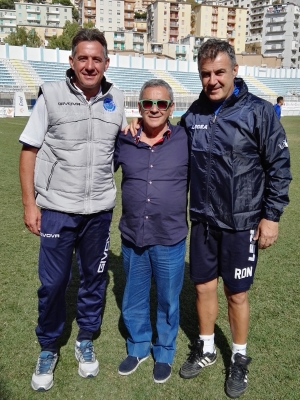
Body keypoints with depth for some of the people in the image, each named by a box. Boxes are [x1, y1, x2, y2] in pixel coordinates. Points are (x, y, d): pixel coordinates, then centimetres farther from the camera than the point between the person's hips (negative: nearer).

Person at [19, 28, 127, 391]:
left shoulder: (116, 100, 4)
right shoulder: (51, 95, -4)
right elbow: (29, 150, -3)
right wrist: (29, 203, -7)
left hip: (100, 210, 3)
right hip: (57, 209, -2)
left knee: (94, 279, 13)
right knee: (52, 283, 5)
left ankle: (86, 341, 35)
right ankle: (48, 350, 28)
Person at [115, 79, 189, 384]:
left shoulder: (186, 141, -7)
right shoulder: (123, 141, -2)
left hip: (170, 240, -2)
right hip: (132, 238, 2)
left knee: (167, 302, 16)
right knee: (134, 300, 20)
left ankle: (164, 353, 40)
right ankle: (138, 347, 44)